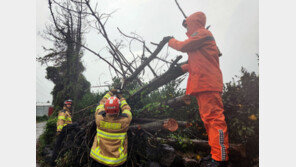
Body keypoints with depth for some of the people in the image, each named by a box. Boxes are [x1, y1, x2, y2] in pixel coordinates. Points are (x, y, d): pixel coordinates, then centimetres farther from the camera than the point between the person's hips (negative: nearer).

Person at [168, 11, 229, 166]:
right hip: (203, 85, 11)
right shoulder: (201, 37, 30)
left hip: (207, 84, -11)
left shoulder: (202, 33, 1)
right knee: (207, 118, 10)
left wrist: (172, 42, 14)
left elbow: (184, 46, -5)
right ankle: (215, 153, 16)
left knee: (213, 117, -13)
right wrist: (182, 68, 26)